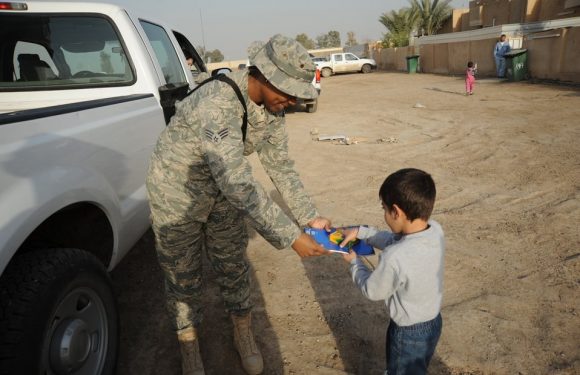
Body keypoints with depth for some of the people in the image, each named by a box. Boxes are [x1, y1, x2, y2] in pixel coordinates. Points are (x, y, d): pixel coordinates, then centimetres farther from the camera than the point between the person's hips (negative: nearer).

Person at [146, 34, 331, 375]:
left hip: (222, 194, 6)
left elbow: (281, 166, -5)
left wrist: (311, 217, -13)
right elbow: (239, 184, -42)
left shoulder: (272, 107, -12)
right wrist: (291, 237, -37)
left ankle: (244, 335, 39)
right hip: (177, 196, -5)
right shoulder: (216, 105, -38)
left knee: (234, 267, 14)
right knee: (184, 279, 11)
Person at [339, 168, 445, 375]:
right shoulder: (435, 230, -16)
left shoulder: (394, 258, -38)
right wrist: (360, 231, 2)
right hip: (433, 322, 7)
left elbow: (372, 290, -17)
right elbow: (395, 240, 3)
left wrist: (354, 262, -1)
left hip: (409, 333, -7)